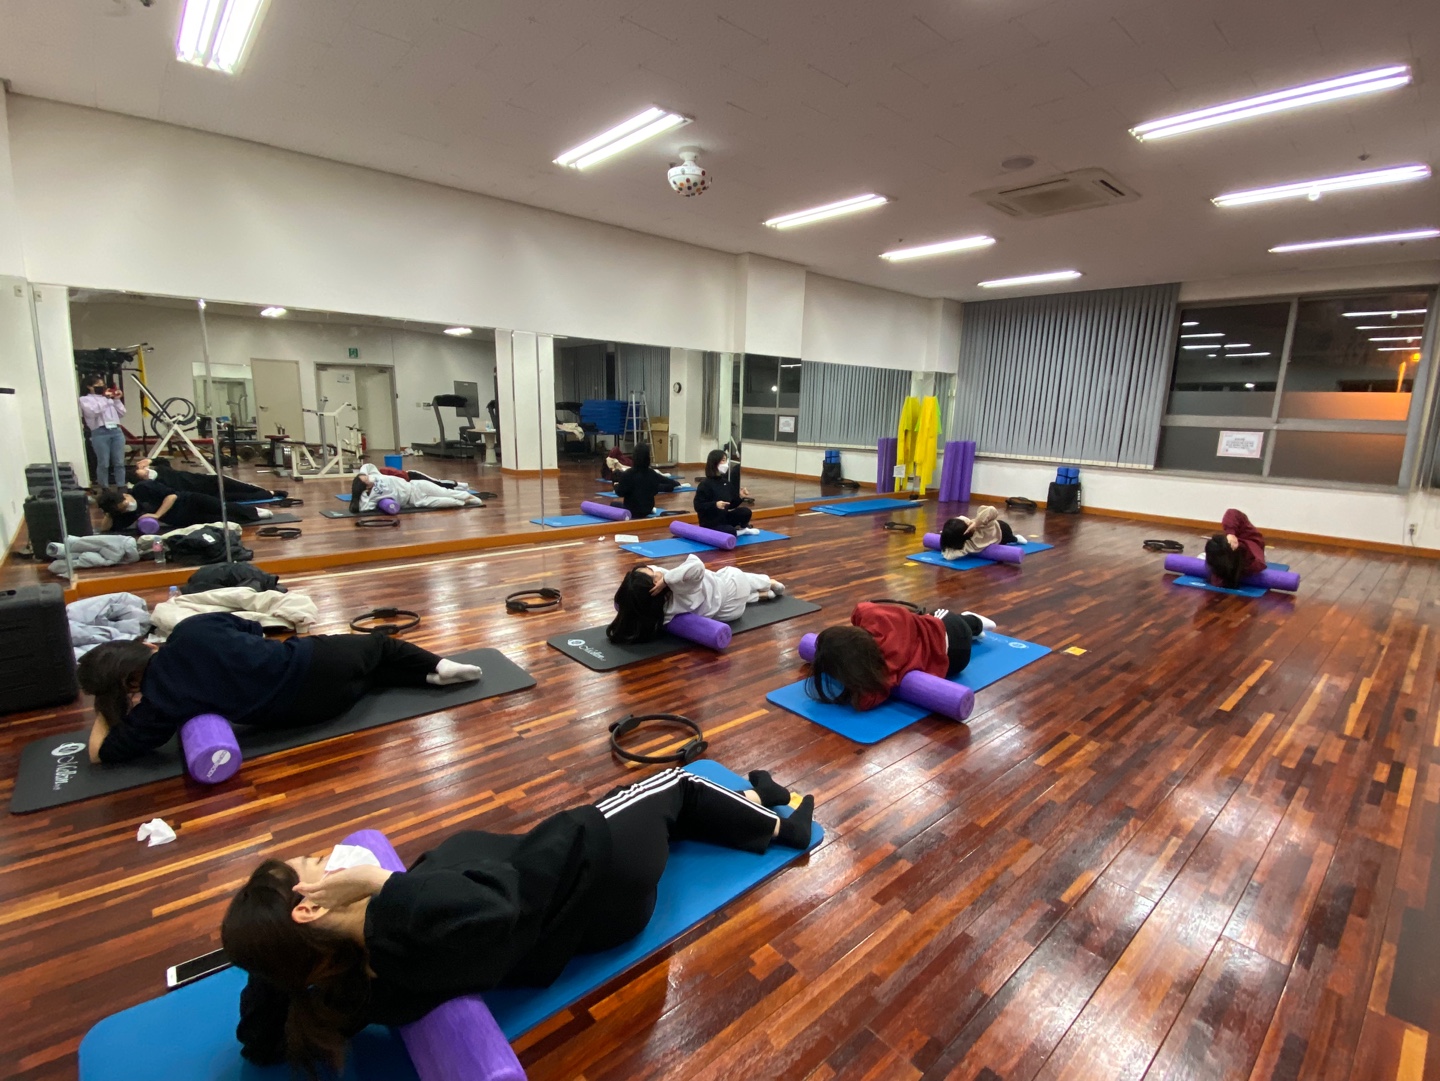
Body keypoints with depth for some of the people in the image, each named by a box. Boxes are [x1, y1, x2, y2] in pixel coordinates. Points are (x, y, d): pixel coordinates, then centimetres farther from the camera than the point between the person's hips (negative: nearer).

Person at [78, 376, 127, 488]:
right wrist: (105, 399, -9)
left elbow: (122, 413, 18)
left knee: (119, 462, 2)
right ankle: (104, 489, 5)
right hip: (100, 433, -4)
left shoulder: (109, 398, 22)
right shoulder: (85, 399, 7)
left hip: (116, 430, 4)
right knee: (103, 463, -3)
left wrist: (117, 400, 8)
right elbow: (93, 411, -11)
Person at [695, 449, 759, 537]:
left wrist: (740, 497, -5)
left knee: (745, 512, -13)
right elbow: (698, 506, -20)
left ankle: (743, 527, 18)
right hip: (710, 524, -7)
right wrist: (715, 504, -32)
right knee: (729, 532, -34)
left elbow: (730, 505, 12)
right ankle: (738, 531, 1)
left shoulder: (726, 482, 6)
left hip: (724, 518, 7)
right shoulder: (705, 484, -16)